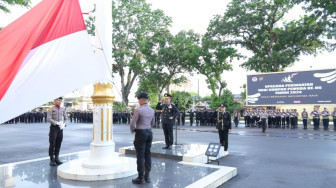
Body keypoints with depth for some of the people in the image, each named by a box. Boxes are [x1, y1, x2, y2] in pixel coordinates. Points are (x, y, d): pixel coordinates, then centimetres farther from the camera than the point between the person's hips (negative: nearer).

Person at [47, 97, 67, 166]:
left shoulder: (63, 109, 9)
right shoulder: (51, 109, -5)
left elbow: (66, 118, 16)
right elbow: (48, 119, -14)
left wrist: (63, 124, -1)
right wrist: (57, 123, -20)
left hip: (60, 128, 5)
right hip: (53, 127, -4)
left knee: (58, 144, 7)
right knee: (52, 144, -1)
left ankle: (56, 159, 15)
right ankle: (52, 160, 6)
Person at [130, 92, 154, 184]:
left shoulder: (139, 110, -15)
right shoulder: (152, 110, 6)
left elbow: (132, 124, -12)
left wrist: (132, 131, 6)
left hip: (140, 133, -7)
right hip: (149, 133, 7)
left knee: (140, 156, 0)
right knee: (147, 154, 11)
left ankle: (141, 178, 8)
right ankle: (147, 176, 19)